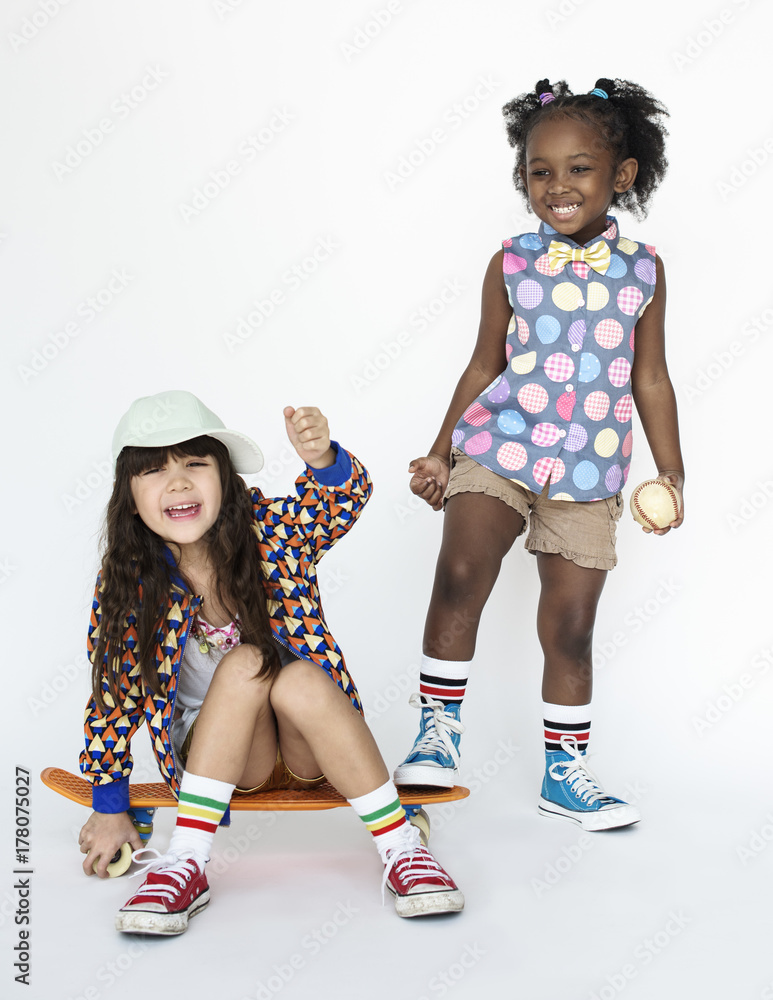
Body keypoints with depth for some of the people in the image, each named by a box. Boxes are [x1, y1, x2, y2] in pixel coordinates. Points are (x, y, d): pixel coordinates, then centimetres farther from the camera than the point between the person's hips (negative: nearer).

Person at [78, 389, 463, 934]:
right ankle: (185, 865, -29)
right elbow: (114, 696, -6)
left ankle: (402, 849, -26)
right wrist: (110, 808, -2)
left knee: (299, 677, -34)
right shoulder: (128, 584, -14)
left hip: (311, 749, 0)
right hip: (213, 753, 0)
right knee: (244, 663, -30)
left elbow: (346, 498, -31)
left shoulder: (268, 530, -16)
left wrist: (322, 459, -54)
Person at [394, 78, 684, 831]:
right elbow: (484, 366, 8)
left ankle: (565, 772, 22)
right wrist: (441, 451, 7)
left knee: (570, 626, 6)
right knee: (459, 576, -21)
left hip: (589, 472, 1)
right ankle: (437, 732, -4)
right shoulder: (512, 263, 2)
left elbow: (649, 378, 9)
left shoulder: (642, 269, 4)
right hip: (499, 449, -1)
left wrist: (671, 472, 7)